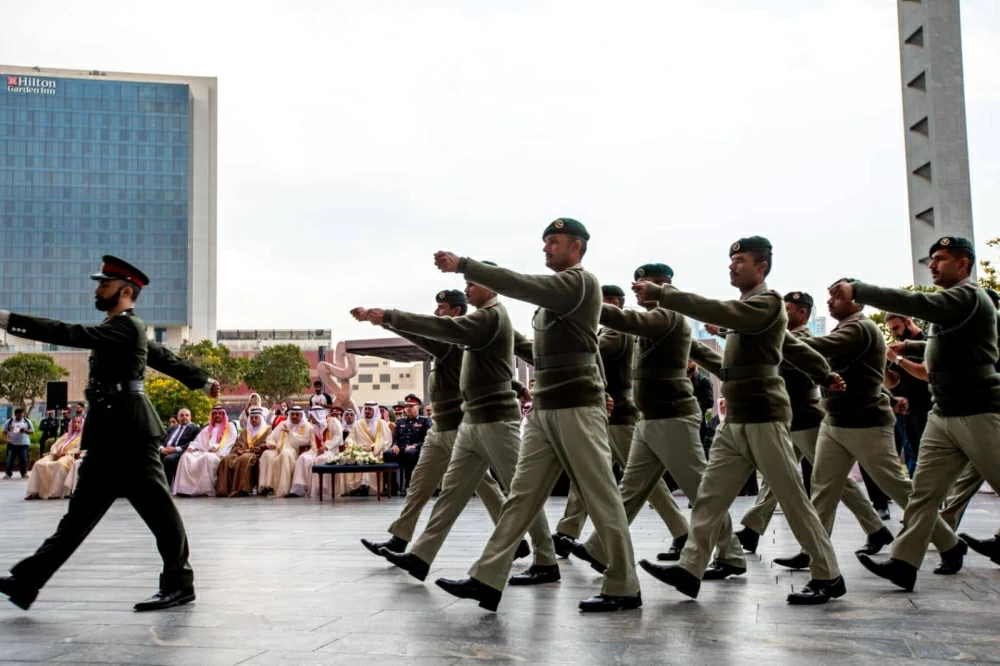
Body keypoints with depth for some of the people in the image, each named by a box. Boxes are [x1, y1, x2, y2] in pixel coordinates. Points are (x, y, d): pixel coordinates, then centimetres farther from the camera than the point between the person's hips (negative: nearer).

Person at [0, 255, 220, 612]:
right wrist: (203, 380, 38)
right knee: (82, 511, 10)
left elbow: (74, 334, -22)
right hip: (112, 434, 10)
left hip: (126, 431, -10)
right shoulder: (121, 329, 19)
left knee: (158, 508, -1)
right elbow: (166, 358, 27)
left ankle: (179, 584, 9)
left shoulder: (127, 327, -10)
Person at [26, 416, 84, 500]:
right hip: (56, 456, 6)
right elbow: (54, 445, 21)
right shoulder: (66, 435, 31)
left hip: (70, 456, -6)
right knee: (39, 464, -22)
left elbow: (79, 449, -3)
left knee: (60, 464, -41)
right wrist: (55, 453, -2)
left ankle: (55, 493, -42)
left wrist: (65, 453, -15)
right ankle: (35, 492, -27)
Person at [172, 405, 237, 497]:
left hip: (219, 455, -5)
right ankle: (185, 488, -32)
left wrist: (217, 448, -17)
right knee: (186, 456, -23)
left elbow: (230, 443, -1)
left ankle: (207, 490, -38)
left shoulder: (230, 427, 15)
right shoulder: (207, 428, 31)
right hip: (204, 453, 5)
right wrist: (191, 447, -2)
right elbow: (198, 440, 20)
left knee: (208, 457, -40)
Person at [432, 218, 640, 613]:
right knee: (522, 494, 5)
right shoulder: (556, 292, 21)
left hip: (576, 408, -9)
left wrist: (464, 266, -19)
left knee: (601, 498, -2)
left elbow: (522, 285, -20)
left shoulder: (580, 281, -7)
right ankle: (487, 579, 6)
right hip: (545, 409, 9)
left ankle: (623, 589, 7)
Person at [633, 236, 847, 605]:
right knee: (710, 496, 2)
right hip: (735, 421, 9)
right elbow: (793, 346, 29)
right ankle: (690, 569, 3)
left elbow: (717, 311, -26)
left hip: (762, 418, -9)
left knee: (793, 500, -2)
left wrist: (659, 293, -28)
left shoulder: (768, 301, -9)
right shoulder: (749, 306, 19)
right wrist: (825, 375, 41)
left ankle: (828, 576, 9)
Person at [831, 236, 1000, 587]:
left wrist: (857, 290, -31)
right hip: (943, 414, 9)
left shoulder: (969, 296, -13)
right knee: (923, 490, 2)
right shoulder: (948, 302, 17)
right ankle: (904, 562, 2)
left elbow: (917, 304, -30)